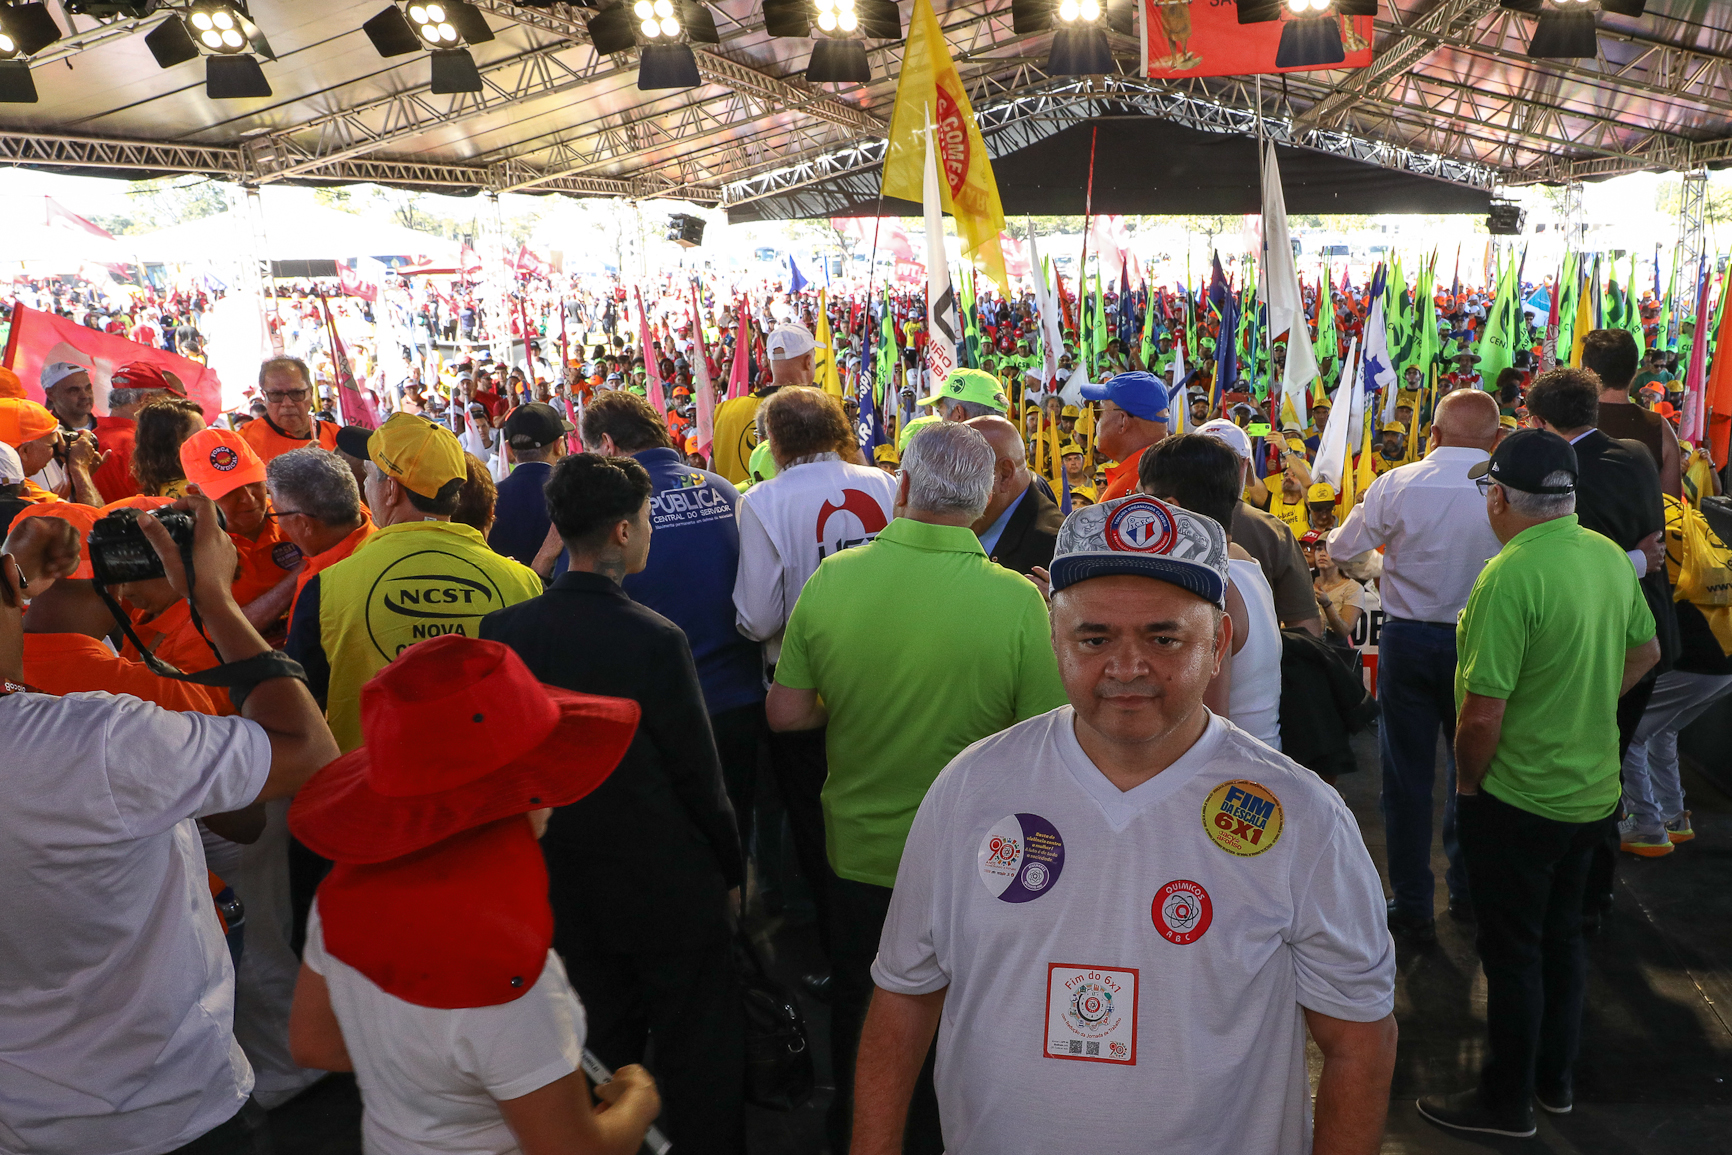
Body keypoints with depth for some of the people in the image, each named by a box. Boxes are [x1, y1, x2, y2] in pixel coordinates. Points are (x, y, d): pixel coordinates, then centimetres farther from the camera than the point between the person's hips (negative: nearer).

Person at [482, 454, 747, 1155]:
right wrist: (731, 870, 1)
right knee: (697, 1062, 15)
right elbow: (698, 777, -16)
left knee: (602, 1049, 24)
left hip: (565, 884, 5)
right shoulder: (655, 641, -24)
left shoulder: (501, 630, -10)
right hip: (668, 887, -5)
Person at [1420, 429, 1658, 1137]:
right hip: (1593, 789, 8)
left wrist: (1469, 784, -10)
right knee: (1562, 937, 22)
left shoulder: (1510, 576, -27)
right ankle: (1556, 1078, 37)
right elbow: (1645, 651, 15)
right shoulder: (1609, 556, -1)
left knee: (1513, 952, 7)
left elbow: (1483, 715, -27)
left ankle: (1507, 1101, 23)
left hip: (1519, 802, -8)